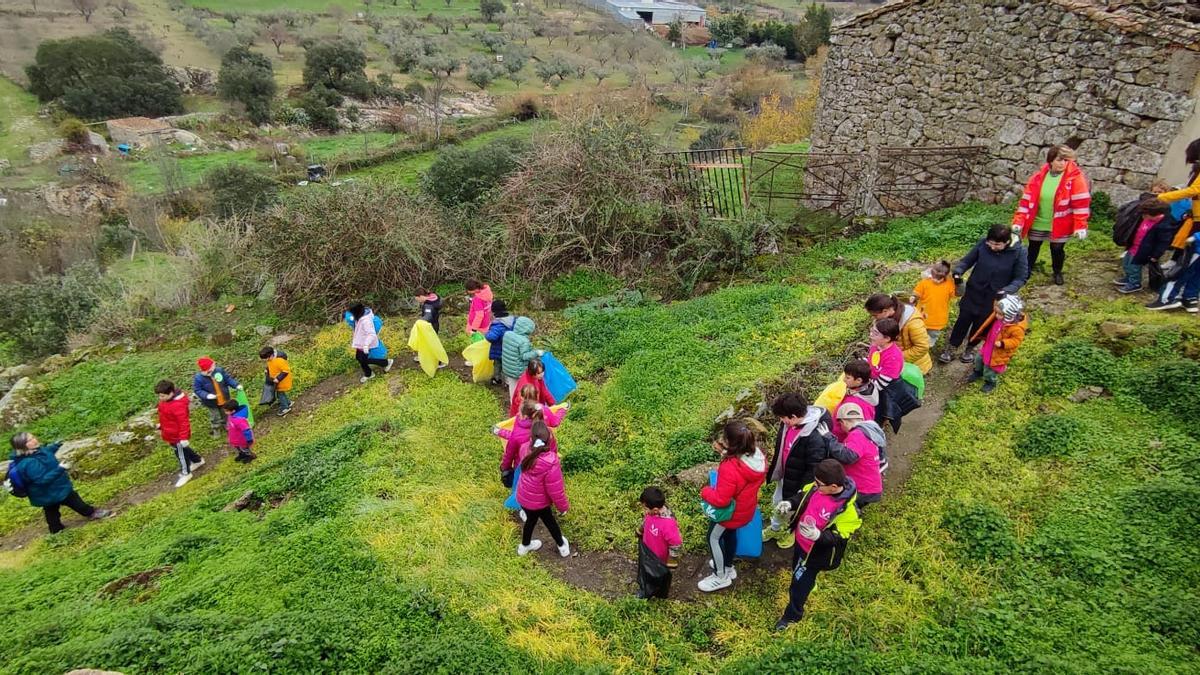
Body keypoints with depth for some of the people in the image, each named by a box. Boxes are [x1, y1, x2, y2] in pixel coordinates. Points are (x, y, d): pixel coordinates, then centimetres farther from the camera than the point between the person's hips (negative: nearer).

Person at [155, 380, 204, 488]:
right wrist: (161, 425, 24)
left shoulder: (178, 405, -35)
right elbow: (163, 414, 14)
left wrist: (184, 437, -26)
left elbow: (183, 422, -30)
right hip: (170, 433, 10)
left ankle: (185, 474, 28)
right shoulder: (165, 399, -5)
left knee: (181, 453, 9)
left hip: (178, 435, -9)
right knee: (182, 450, 27)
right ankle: (198, 460, 47)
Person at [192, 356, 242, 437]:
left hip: (224, 399, 3)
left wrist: (237, 385, -17)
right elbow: (197, 390, -17)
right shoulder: (198, 378, -25)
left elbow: (228, 379, -5)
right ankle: (215, 430, 40)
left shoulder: (219, 370, -18)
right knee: (215, 417, 15)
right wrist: (207, 395, -33)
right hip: (212, 403, -3)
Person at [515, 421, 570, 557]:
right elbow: (555, 490, -26)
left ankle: (525, 546, 58)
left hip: (523, 496, 5)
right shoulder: (551, 464, -39)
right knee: (550, 522, 24)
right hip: (538, 501, -5)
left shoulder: (525, 449, -22)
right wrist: (564, 506, -8)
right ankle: (562, 546, 51)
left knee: (531, 520, 32)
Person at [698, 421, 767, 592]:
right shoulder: (757, 455, -19)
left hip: (730, 512, -7)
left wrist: (705, 491, -16)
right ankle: (728, 567, 54)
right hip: (747, 508, 7)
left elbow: (720, 500, -34)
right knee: (730, 533, 32)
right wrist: (724, 453, -6)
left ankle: (721, 577, 38)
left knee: (714, 538, 19)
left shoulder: (729, 468, -42)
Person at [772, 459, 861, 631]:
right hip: (801, 540, 6)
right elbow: (803, 495, 2)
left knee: (800, 583, 11)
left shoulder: (848, 509, -34)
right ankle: (807, 581, 64)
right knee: (797, 570, 32)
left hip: (816, 552, -6)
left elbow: (839, 536, -30)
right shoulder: (819, 486, -16)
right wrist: (790, 503, -16)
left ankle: (792, 615, 35)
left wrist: (818, 535, -47)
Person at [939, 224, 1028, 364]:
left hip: (994, 297, -1)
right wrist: (958, 272, -22)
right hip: (974, 292, 1)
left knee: (981, 324, 16)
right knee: (963, 320, 10)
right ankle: (951, 348, 29)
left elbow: (1020, 278, -12)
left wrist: (1007, 291, -29)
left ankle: (971, 348, 41)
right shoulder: (983, 244, -17)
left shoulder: (1018, 253, -20)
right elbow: (968, 260, -4)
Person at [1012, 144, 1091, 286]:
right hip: (1038, 223, 2)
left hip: (1059, 225, -2)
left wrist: (1080, 226, -17)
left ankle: (1057, 273, 37)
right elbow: (1027, 198, -4)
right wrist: (1019, 221, -9)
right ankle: (1026, 272, 33)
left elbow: (1081, 203, -13)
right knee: (1033, 248, 15)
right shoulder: (1039, 176, -6)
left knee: (1057, 250, 14)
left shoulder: (1075, 177, -13)